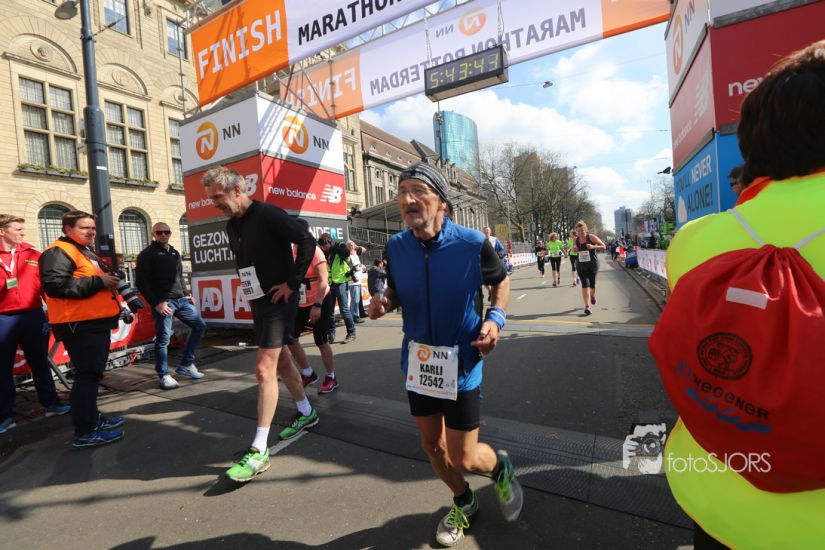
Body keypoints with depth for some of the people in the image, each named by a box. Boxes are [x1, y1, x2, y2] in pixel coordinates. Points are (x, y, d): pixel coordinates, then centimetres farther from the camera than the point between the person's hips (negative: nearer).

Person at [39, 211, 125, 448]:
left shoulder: (86, 252, 22)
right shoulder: (58, 252, -11)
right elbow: (55, 285, -25)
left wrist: (109, 280, 13)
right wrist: (98, 281, -21)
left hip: (96, 323, 10)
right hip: (79, 325, -10)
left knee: (92, 373, 17)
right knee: (87, 375, -8)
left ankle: (92, 418, 28)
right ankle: (85, 431, -1)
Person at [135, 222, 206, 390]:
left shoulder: (174, 253, 18)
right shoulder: (147, 254, -3)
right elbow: (141, 282, -9)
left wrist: (186, 294, 11)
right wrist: (156, 303, -15)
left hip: (181, 300, 7)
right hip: (163, 302, -7)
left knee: (199, 326, 6)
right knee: (163, 338, -5)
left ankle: (185, 365, 16)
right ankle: (164, 375, 11)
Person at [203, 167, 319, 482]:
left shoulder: (268, 215, -14)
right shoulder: (231, 225, 12)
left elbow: (307, 240, -20)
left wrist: (292, 283, -19)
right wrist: (249, 291, 11)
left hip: (279, 301, -9)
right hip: (257, 302, 9)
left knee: (264, 369, -11)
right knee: (281, 362, 18)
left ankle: (259, 451, -2)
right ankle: (306, 413, 37)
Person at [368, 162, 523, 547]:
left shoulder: (472, 243, -18)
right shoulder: (395, 246, -8)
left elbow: (501, 281, 0)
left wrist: (495, 317, -17)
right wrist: (384, 302, -13)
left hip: (461, 364, -4)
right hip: (418, 361, 5)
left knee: (463, 458, 4)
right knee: (432, 446, 20)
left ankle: (501, 466, 42)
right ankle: (464, 503, 51)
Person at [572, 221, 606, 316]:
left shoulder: (591, 237, -7)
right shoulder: (576, 240, 3)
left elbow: (603, 246, -6)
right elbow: (574, 250, 20)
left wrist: (593, 247, -23)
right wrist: (574, 250, -5)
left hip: (593, 264, -1)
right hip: (581, 265, 1)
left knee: (592, 284, 13)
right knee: (585, 284, -11)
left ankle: (593, 295, 48)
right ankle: (587, 306, -12)